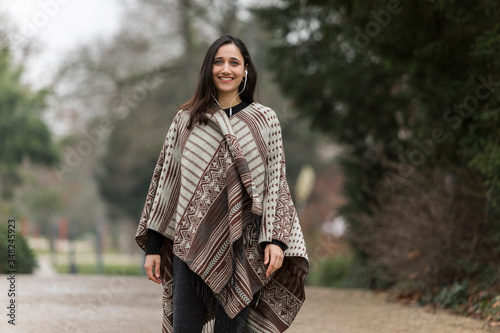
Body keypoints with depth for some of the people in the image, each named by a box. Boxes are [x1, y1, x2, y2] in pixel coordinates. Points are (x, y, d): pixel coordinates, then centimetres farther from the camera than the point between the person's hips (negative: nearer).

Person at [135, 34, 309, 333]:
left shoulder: (265, 120, 6)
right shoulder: (186, 120, 9)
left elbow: (276, 182, 4)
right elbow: (165, 180, 9)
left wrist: (276, 239, -8)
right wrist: (153, 247, 5)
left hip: (241, 247, -1)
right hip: (190, 245, 1)